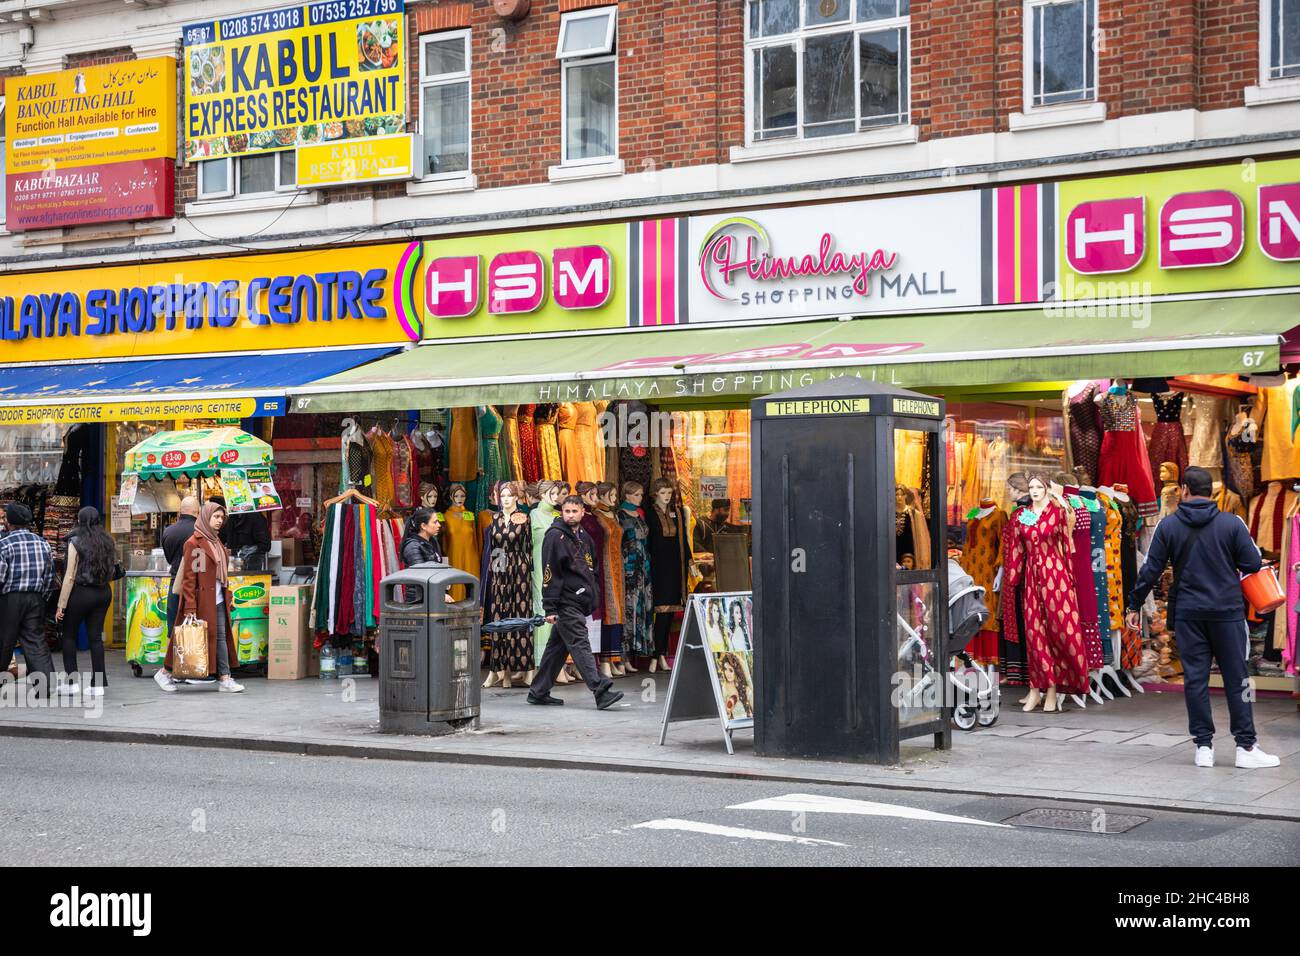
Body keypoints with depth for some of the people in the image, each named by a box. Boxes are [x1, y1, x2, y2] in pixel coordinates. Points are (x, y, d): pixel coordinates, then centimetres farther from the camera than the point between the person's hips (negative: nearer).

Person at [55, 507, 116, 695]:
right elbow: (112, 570, 7)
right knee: (95, 636, 7)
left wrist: (61, 605, -10)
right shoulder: (107, 542, 5)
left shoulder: (76, 542, -10)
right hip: (104, 593, 5)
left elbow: (70, 576, -12)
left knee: (69, 636, 9)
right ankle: (98, 684, 4)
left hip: (81, 592, -5)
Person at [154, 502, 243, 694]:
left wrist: (227, 595, 16)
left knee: (221, 637, 1)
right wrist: (190, 607, -18)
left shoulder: (216, 541, 15)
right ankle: (165, 672, 13)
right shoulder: (194, 543, -10)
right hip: (201, 600, -8)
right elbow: (188, 577, -14)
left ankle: (224, 679, -1)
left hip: (218, 600, 8)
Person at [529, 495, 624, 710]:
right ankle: (601, 691, -19)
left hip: (581, 603, 8)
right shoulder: (555, 537, -8)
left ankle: (538, 692, 19)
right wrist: (549, 608, -15)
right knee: (580, 646, -12)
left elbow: (591, 570, 25)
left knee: (557, 647, 12)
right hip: (565, 604, -8)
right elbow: (550, 573, -12)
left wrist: (592, 603, 20)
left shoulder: (585, 538, 17)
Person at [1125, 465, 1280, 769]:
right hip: (1227, 611, -1)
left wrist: (1134, 606, 9)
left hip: (1187, 615, 1)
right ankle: (1246, 747, 4)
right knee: (1236, 679, 4)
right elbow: (1253, 565, -4)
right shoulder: (1232, 524, -4)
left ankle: (1203, 746, 6)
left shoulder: (1169, 525, 0)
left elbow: (1151, 570, 0)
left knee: (1195, 679, 6)